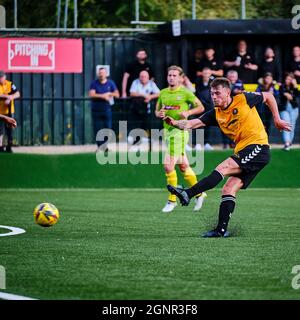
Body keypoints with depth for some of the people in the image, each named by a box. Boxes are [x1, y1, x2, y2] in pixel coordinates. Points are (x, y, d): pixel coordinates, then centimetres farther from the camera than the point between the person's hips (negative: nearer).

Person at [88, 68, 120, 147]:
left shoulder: (110, 83, 7)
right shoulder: (94, 83, 3)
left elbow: (117, 94, 4)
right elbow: (91, 94, -11)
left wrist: (109, 94, -13)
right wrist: (102, 96, -17)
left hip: (107, 110, 0)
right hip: (96, 110, 0)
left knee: (108, 128, -2)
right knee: (97, 129, -2)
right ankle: (100, 146, 4)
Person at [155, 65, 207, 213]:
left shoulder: (185, 92, -5)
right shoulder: (163, 93, 11)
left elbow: (201, 107, -1)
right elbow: (157, 110, 21)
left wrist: (188, 112, -17)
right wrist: (159, 113, -2)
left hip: (180, 130, -6)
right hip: (167, 130, 6)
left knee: (168, 165, -13)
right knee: (183, 166, 14)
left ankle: (172, 200, -2)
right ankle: (199, 193, 29)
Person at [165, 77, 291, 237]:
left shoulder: (243, 99, -3)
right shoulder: (216, 114, 10)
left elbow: (268, 96, 12)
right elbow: (192, 124, 1)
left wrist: (277, 119, 10)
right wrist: (175, 123, -18)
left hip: (258, 147, -7)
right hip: (242, 151, 7)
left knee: (223, 168, -21)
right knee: (228, 190, -3)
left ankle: (187, 194, -30)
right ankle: (221, 229, -6)